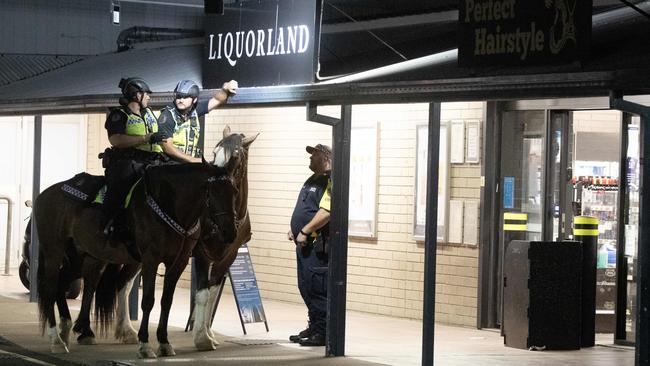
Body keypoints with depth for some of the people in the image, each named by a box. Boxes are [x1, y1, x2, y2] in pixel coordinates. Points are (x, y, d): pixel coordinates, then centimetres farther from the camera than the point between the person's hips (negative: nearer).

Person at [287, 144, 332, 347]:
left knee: (317, 289, -9)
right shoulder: (312, 181, 20)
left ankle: (323, 333, -6)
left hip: (318, 246, -10)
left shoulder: (330, 181, -13)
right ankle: (314, 327, 22)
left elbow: (326, 212, -24)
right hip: (305, 244, 10)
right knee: (306, 287, 13)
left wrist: (305, 231, -22)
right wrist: (294, 229, 17)